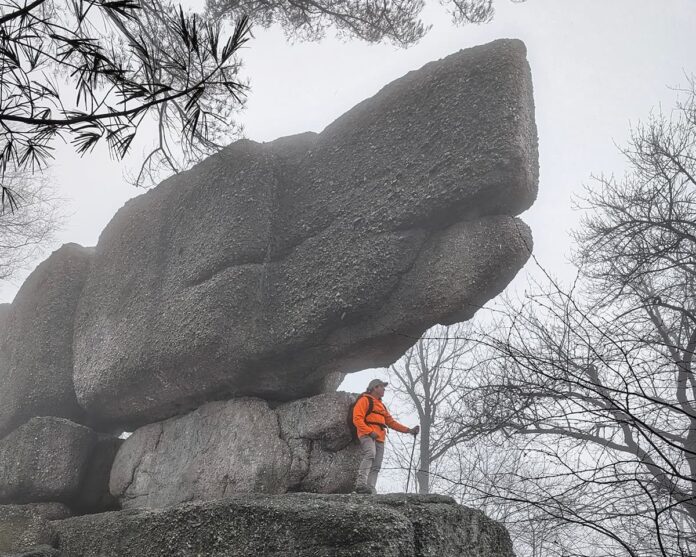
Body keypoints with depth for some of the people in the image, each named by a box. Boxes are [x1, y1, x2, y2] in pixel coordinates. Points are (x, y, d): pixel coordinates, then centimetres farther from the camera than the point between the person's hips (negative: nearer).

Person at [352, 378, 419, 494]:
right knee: (370, 454, -32)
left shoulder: (381, 405, 31)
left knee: (376, 466, -2)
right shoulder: (365, 400, 4)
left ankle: (370, 489, -8)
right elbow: (357, 419, -8)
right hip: (367, 435, -9)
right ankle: (361, 483, -40)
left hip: (379, 438, 9)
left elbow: (391, 422, 28)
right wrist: (370, 431, -19)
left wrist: (408, 430, 20)